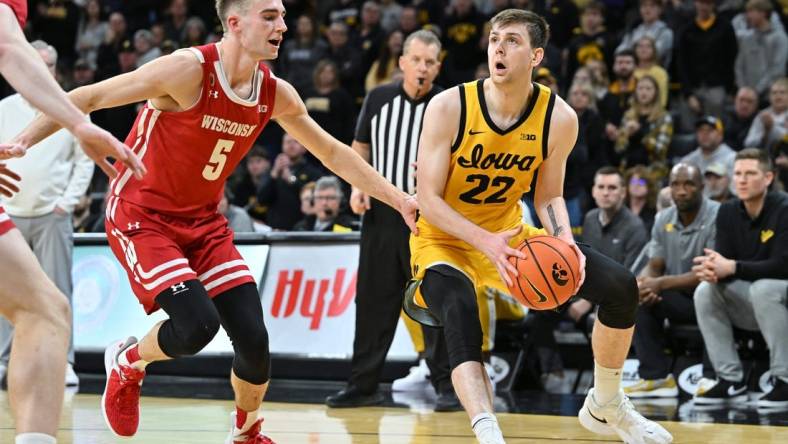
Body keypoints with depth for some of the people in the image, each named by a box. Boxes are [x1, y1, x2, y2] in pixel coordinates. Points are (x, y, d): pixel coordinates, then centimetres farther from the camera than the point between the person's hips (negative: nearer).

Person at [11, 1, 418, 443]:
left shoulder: (276, 94, -4)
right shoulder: (190, 69, -23)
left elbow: (333, 153, 12)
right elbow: (88, 98, -21)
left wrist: (398, 199, 11)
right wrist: (19, 143, -30)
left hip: (203, 220, 6)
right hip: (141, 217, -6)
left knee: (254, 337, -6)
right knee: (198, 324, -25)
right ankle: (127, 363, 8)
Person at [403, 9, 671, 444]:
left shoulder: (559, 118, -12)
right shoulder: (449, 107, -21)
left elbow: (548, 196, 2)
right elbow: (428, 199, -19)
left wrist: (565, 241, -20)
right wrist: (485, 241, -33)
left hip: (510, 234, 4)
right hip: (445, 239, -4)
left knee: (619, 285, -7)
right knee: (458, 309, -38)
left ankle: (605, 406, 15)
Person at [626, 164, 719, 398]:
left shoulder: (717, 217, -15)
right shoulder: (664, 220, 6)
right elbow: (654, 267, 7)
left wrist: (660, 284, -28)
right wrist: (642, 283, -19)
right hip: (681, 299, 6)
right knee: (640, 297, -18)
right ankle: (655, 376, -18)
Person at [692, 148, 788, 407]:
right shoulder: (728, 213, 1)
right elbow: (723, 258, -5)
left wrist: (732, 268, -34)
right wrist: (714, 269, -30)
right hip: (749, 306, 6)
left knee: (763, 289, -35)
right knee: (705, 292, -15)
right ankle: (731, 381, -11)